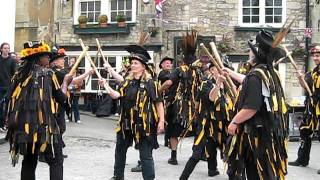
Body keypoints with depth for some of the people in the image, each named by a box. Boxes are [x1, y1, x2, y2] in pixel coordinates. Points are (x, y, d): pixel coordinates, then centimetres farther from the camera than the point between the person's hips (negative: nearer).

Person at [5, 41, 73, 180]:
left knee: (29, 161, 16)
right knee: (56, 162, 3)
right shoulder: (48, 73, -6)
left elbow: (12, 98, 13)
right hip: (44, 126, -5)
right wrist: (66, 82, 13)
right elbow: (61, 98, -2)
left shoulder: (19, 75, 8)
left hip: (23, 126, 6)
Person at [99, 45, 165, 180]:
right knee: (120, 150, 21)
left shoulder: (149, 83, -10)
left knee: (145, 155, -2)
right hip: (126, 123, 7)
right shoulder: (127, 82, 7)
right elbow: (116, 95, -4)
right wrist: (106, 86, -17)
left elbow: (158, 102, -10)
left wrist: (161, 121, -13)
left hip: (143, 124, -7)